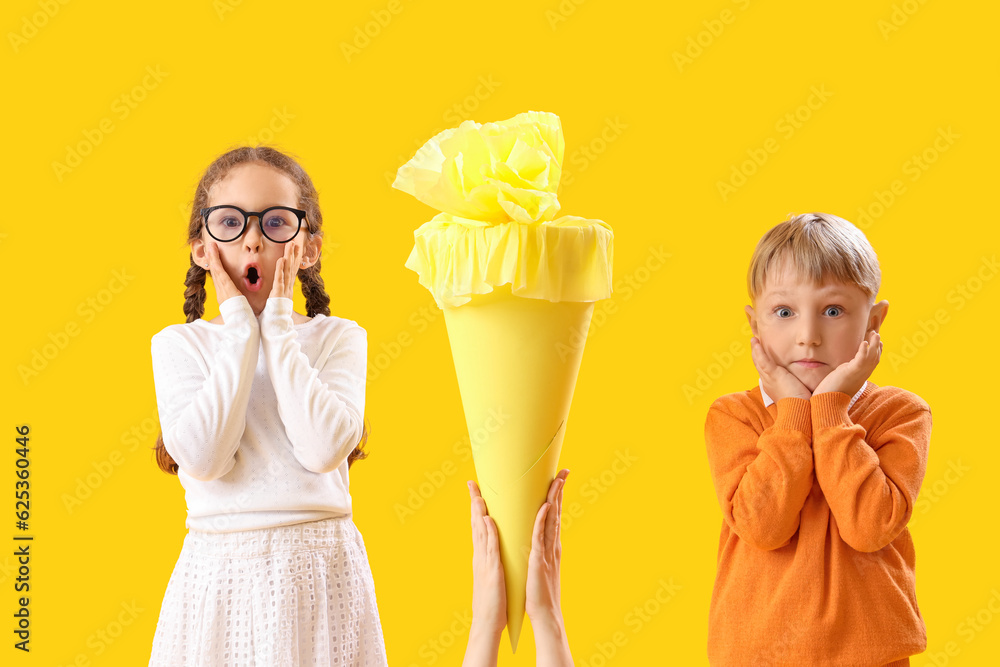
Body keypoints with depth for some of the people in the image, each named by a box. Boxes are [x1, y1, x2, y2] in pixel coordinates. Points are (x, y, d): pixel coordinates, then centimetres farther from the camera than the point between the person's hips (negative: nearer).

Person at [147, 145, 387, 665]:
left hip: (319, 570, 0)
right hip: (220, 574, 0)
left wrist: (277, 325, -11)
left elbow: (324, 449, -17)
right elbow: (202, 458, -16)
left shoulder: (338, 338, 0)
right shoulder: (178, 344, 1)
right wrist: (241, 327, -12)